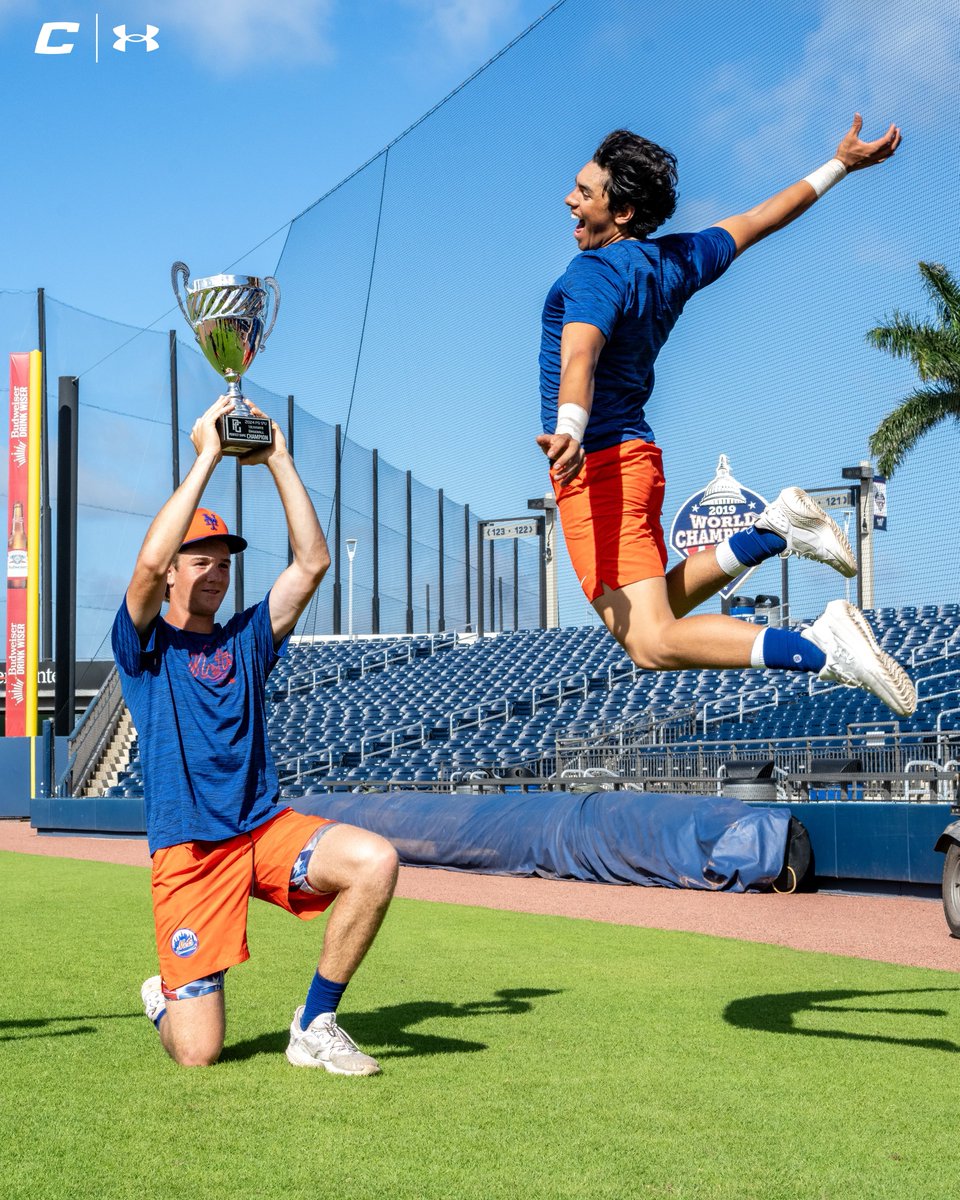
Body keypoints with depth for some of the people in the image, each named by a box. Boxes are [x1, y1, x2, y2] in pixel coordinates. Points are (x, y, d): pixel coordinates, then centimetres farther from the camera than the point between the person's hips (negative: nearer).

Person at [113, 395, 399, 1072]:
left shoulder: (247, 639, 15)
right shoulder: (144, 646, 3)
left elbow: (312, 563, 4)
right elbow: (150, 561, -17)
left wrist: (278, 461, 1)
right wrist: (206, 457, -14)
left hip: (268, 829, 4)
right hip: (188, 851, -4)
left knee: (375, 860, -28)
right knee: (199, 1054, -8)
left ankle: (315, 1025, -9)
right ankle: (164, 997, 32)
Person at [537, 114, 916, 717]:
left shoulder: (596, 272, -15)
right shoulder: (677, 260, 9)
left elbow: (579, 356, -35)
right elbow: (761, 218, 21)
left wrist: (569, 430, -52)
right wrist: (839, 164, 35)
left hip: (596, 466, -9)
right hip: (637, 456, 9)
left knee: (653, 645, -15)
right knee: (655, 613, 27)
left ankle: (823, 649, -26)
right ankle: (776, 532, 16)